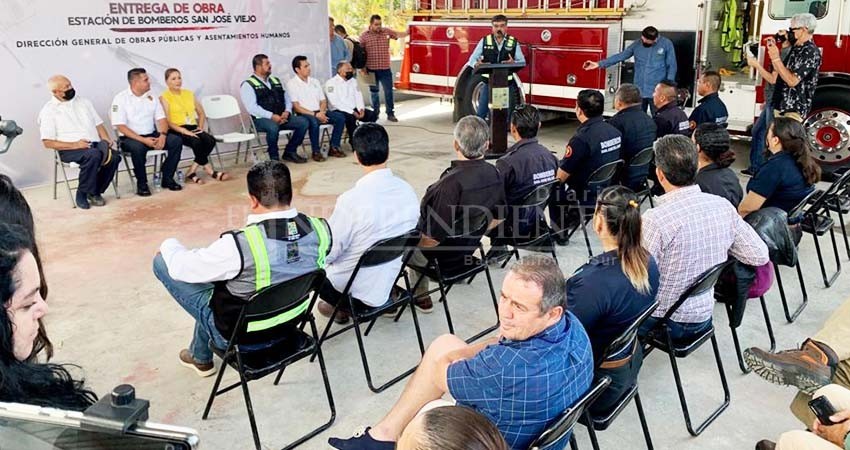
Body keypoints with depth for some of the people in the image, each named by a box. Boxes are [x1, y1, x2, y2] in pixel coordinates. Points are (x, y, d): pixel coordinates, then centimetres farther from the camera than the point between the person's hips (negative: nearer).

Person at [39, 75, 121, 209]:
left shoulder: (83, 102, 17)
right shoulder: (49, 110, 1)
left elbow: (98, 124, 19)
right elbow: (48, 142, -5)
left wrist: (106, 139, -2)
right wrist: (74, 145, -18)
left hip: (95, 144, 5)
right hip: (69, 150, -5)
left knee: (114, 157, -26)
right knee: (93, 155, -37)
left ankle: (95, 192, -5)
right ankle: (82, 195, -18)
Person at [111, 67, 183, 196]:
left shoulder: (151, 96, 9)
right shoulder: (121, 98, -6)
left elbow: (161, 119, 8)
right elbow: (121, 126, -12)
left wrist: (162, 135, -15)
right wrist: (143, 140, -24)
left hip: (152, 135, 5)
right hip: (130, 138, -5)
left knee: (176, 141, -18)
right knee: (138, 147, -38)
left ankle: (167, 178, -6)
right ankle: (141, 183, -16)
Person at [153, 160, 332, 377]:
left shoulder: (240, 245, -34)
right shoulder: (320, 229, -19)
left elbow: (181, 267, -18)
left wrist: (169, 245, 6)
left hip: (239, 334, -6)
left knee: (161, 262, 7)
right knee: (212, 266, 27)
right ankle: (200, 355, 44)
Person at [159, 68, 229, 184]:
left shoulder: (189, 93, 18)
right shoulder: (164, 97, 1)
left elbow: (201, 113, 24)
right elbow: (167, 122, -9)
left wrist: (201, 127, 6)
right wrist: (184, 130, -21)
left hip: (193, 128, 5)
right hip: (176, 131, -5)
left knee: (210, 140, -25)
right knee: (196, 142, -34)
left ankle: (192, 173, -18)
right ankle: (209, 170, -14)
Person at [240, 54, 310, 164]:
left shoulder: (276, 81, 21)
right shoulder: (248, 84, -1)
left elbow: (287, 99, 21)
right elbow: (252, 107, -13)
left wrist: (287, 111, -2)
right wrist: (271, 116, -21)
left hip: (281, 116, 6)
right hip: (261, 119, -6)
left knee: (303, 122, -15)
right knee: (273, 127, -39)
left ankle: (290, 152, 0)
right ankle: (274, 157, -17)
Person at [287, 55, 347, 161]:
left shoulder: (315, 81, 18)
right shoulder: (291, 84, -2)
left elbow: (323, 101, 17)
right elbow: (296, 107, -10)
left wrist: (322, 112, -6)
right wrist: (315, 114, -18)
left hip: (319, 113, 6)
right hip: (304, 114, -6)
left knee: (340, 117, -16)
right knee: (314, 121, -38)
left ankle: (334, 148, -10)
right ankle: (316, 152, -22)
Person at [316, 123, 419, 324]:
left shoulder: (352, 200, -29)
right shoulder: (407, 191, -11)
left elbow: (328, 252, -17)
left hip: (356, 290, -6)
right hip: (389, 283, 6)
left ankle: (343, 306, 12)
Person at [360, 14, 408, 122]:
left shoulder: (386, 31, 4)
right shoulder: (364, 35, -2)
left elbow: (398, 34, -5)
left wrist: (408, 32, -25)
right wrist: (363, 68, -4)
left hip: (385, 69, 1)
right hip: (371, 69, -1)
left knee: (388, 91, 1)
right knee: (374, 92, 12)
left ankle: (390, 113, 8)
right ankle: (375, 112, 25)